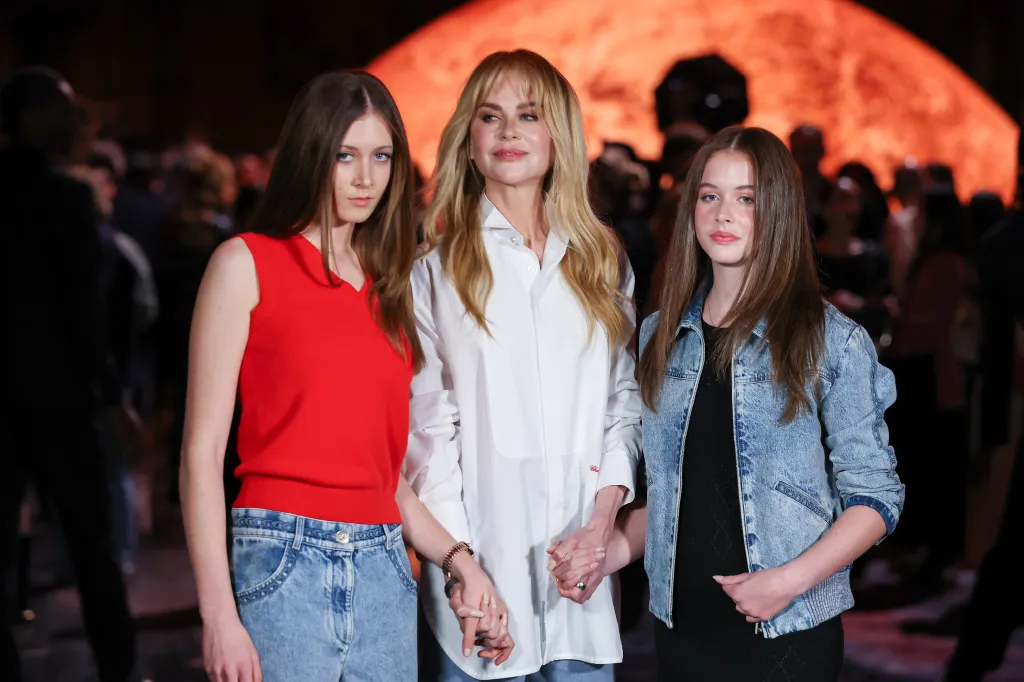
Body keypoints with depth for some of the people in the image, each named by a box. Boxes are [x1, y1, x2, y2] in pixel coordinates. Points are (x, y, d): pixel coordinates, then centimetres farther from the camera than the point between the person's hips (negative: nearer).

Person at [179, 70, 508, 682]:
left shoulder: (390, 287, 15)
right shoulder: (248, 264, 0)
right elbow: (203, 450, -6)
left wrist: (458, 558, 3)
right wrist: (219, 614, -13)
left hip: (385, 568, 5)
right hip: (284, 559, -5)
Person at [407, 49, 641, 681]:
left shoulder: (603, 261, 12)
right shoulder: (438, 268, 2)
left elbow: (625, 398, 12)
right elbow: (427, 422, -2)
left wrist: (603, 519, -3)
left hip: (580, 558, 3)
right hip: (484, 558, -3)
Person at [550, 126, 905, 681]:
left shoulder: (833, 342, -6)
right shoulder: (660, 337, 7)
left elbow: (875, 495, -5)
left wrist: (792, 578, -17)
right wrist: (608, 551, -4)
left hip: (788, 631, -4)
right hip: (681, 624, 4)